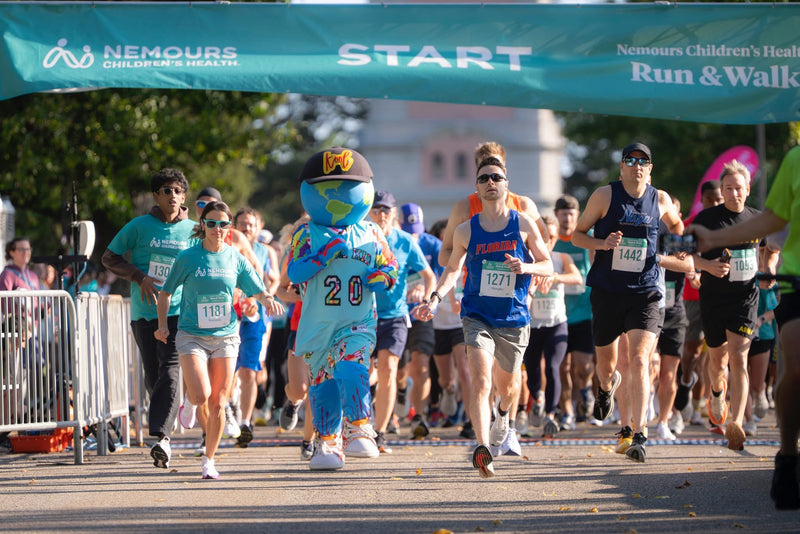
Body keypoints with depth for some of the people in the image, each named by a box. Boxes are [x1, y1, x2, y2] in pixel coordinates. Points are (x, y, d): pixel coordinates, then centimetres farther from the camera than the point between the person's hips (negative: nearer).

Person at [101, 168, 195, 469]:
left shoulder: (193, 231, 8)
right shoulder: (140, 226, 4)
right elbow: (109, 258, 9)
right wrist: (139, 277, -5)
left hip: (178, 311, -1)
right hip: (144, 311, 1)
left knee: (170, 370, -17)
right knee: (152, 375, 5)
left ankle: (161, 436, -26)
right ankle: (163, 429, 24)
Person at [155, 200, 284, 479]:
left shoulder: (236, 258, 3)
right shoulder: (188, 258, -5)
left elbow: (258, 291, 8)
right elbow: (166, 292, 5)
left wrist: (268, 300, -14)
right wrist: (163, 325, -4)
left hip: (225, 336, 2)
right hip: (191, 336, -2)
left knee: (217, 404, 1)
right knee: (201, 396, -19)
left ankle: (208, 460, 16)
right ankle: (190, 398, 19)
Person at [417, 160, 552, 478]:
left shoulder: (524, 225, -1)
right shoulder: (466, 231, 2)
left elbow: (548, 266, 6)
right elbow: (453, 268, 15)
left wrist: (526, 267, -15)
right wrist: (436, 297, -1)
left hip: (514, 319, 1)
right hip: (477, 316, -1)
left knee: (507, 384, 17)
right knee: (481, 381, -21)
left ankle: (503, 416, 53)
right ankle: (482, 449, -31)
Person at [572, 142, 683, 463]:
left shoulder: (660, 200, 5)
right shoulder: (605, 195, -2)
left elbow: (675, 225, 27)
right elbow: (577, 234, 4)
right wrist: (602, 243, -15)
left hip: (644, 294, 0)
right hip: (607, 292, 0)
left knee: (639, 361, -17)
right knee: (606, 364, 12)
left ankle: (639, 436, -17)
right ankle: (607, 385, 52)